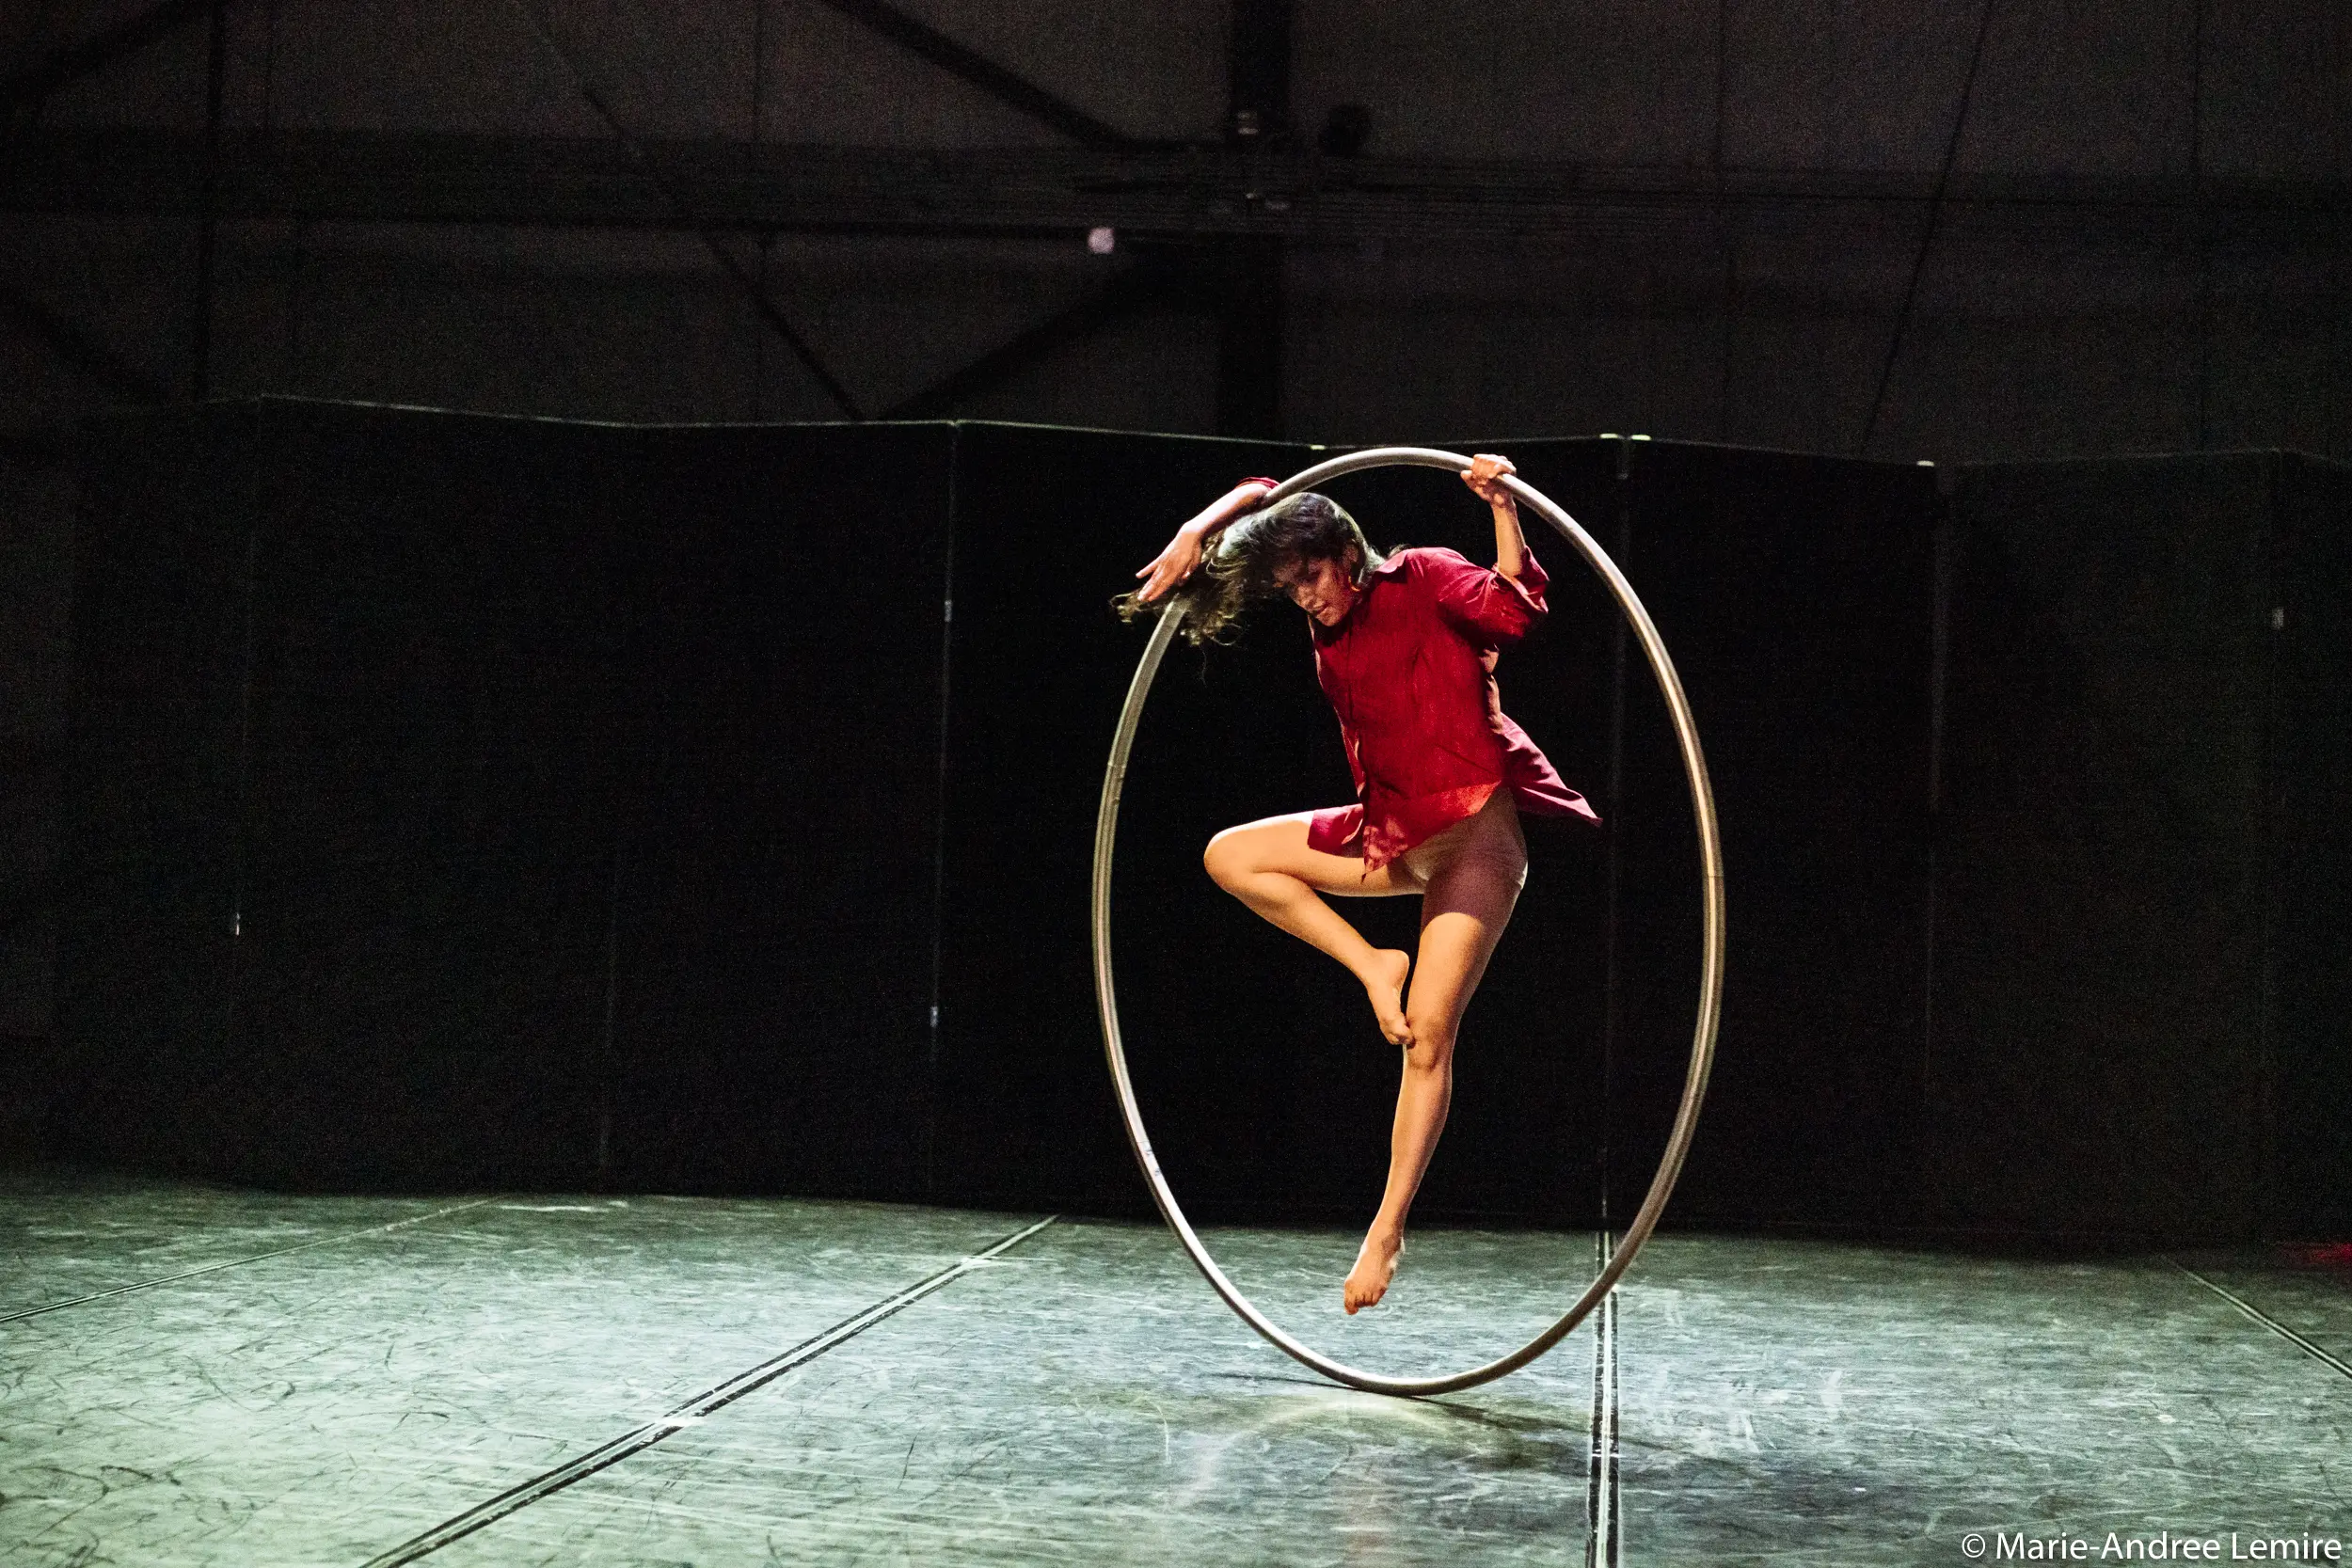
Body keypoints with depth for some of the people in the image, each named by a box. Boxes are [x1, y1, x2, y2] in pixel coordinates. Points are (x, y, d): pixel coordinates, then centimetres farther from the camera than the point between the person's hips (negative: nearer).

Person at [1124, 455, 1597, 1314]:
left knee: (1430, 1034, -10)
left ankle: (1388, 1226, -3)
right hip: (1394, 833, 7)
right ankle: (1372, 966, -1)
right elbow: (1261, 495, 20)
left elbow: (1513, 611, -28)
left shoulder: (1425, 580, -9)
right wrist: (1195, 535, 4)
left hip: (1475, 832, -7)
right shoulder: (1333, 627, 8)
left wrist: (1502, 509, -34)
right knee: (1231, 856, 1)